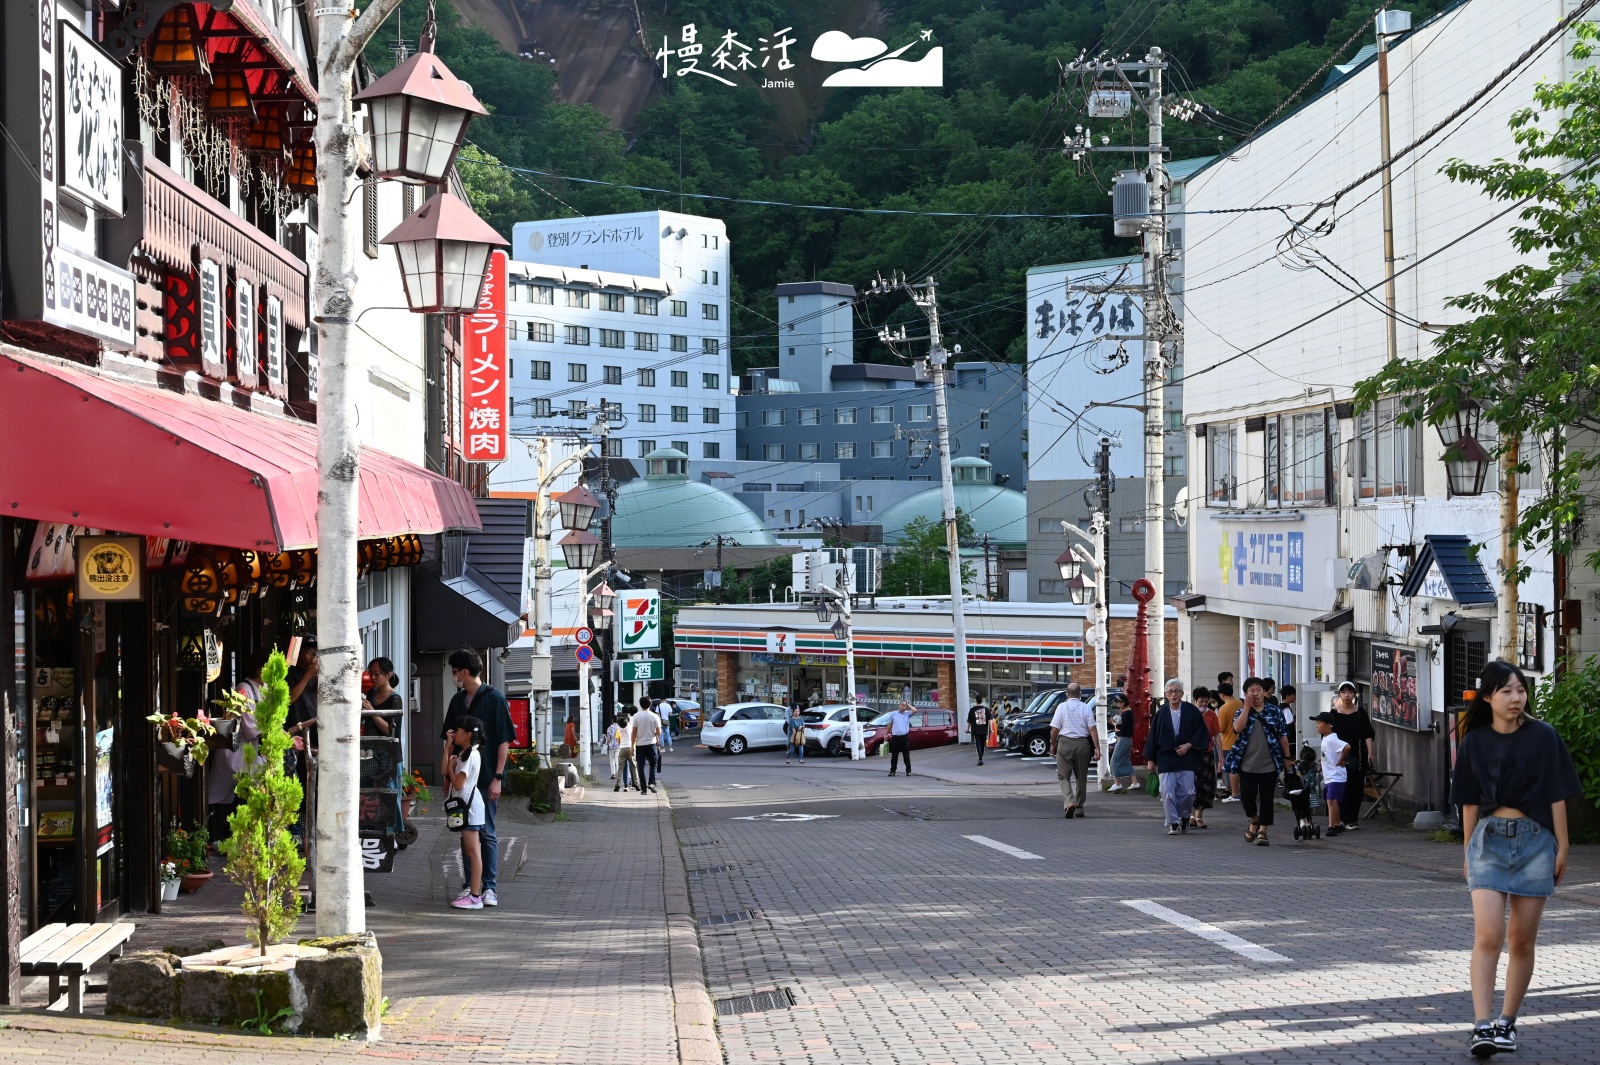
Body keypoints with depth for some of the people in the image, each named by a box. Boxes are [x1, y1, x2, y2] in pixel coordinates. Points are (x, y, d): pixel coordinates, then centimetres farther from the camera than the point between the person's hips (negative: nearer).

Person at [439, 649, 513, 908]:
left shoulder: (494, 698, -7)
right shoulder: (458, 700, 12)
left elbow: (504, 741, -9)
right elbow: (450, 739, 18)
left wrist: (497, 777, -13)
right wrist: (446, 772, 10)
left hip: (486, 778, -6)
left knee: (486, 832, -3)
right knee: (466, 832, 7)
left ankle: (490, 887, 1)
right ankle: (469, 886, 12)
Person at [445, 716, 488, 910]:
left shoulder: (471, 755, -16)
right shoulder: (462, 752, 15)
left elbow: (458, 783, -17)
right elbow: (445, 772, 7)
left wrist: (451, 764, -4)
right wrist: (448, 747, 7)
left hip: (470, 804, -10)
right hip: (464, 805, 10)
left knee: (472, 850, -9)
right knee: (469, 850, 13)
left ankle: (475, 896, -10)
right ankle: (472, 891, 18)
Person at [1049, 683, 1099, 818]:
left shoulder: (1062, 707, -2)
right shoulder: (1086, 708, 0)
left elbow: (1055, 729, -3)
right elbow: (1092, 729, -5)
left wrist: (1053, 744, 12)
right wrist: (1097, 748, -4)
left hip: (1065, 743, -1)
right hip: (1082, 743, 2)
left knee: (1064, 776, 2)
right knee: (1081, 777, 14)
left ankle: (1069, 802, -21)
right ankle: (1079, 807, 20)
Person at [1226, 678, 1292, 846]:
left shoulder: (1274, 712, 4)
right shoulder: (1242, 712, 4)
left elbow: (1282, 736, 8)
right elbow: (1238, 728, -17)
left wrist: (1287, 757, 6)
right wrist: (1247, 706, -14)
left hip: (1269, 766, 0)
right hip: (1247, 766, 0)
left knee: (1267, 799, 0)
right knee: (1247, 796, -1)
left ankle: (1262, 831, 8)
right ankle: (1254, 822, 26)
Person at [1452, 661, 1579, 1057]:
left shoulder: (1543, 737, -2)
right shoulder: (1474, 743, 3)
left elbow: (1557, 796, 1)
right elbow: (1470, 802, 9)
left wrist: (1562, 847, -1)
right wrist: (1468, 852, 11)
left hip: (1534, 840, 0)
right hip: (1489, 840, 0)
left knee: (1522, 940, 6)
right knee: (1488, 935, -12)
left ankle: (1507, 1022, 17)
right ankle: (1482, 1026, -16)